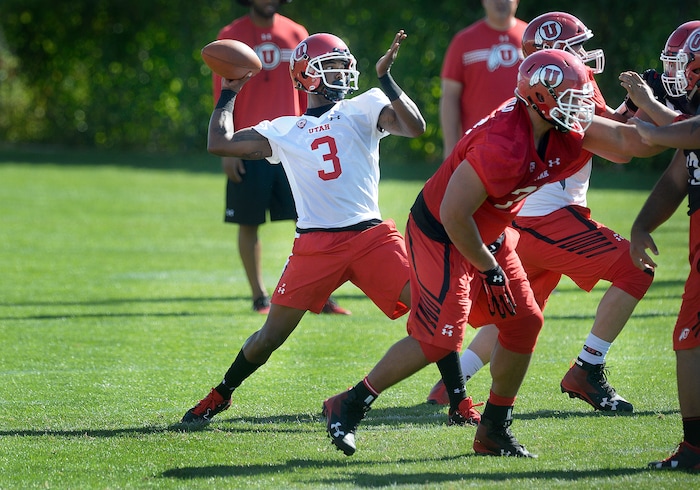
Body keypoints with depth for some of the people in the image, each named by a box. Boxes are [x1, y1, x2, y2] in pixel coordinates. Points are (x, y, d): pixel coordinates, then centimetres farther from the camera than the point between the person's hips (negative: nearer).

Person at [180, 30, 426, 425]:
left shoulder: (364, 108, 10)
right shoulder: (284, 130, 15)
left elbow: (415, 127, -5)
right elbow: (220, 144, 14)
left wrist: (386, 79, -9)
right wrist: (229, 93, 23)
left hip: (371, 235, -1)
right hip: (316, 244, 1)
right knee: (272, 335, 5)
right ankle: (221, 395, 27)